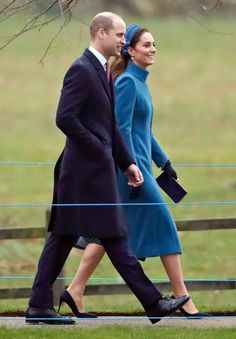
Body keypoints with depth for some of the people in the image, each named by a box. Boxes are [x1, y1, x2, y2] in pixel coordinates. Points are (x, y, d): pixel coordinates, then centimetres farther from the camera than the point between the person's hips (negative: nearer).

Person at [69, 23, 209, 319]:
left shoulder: (139, 81, 15)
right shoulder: (127, 82, -13)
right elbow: (122, 129, -19)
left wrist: (163, 162, 23)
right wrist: (134, 172, -22)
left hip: (136, 166, 10)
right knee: (162, 224, -6)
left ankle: (76, 291, 9)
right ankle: (181, 297, -2)